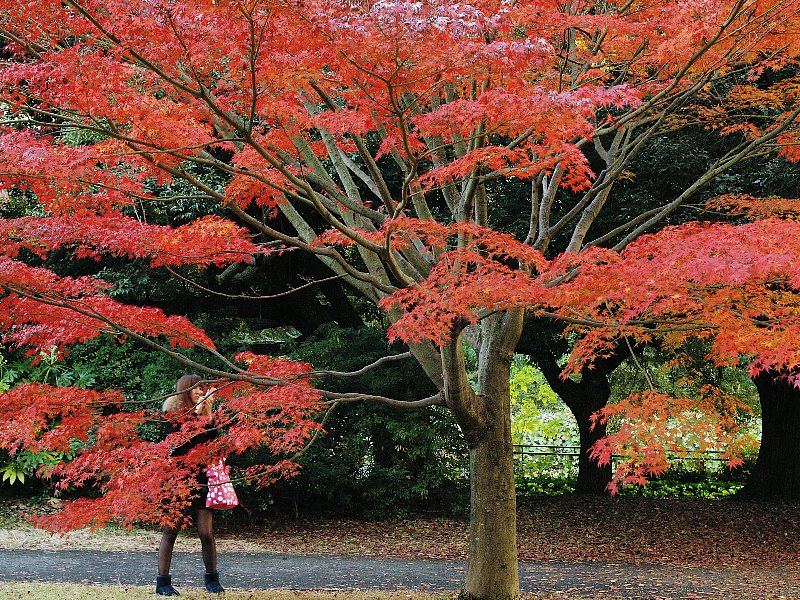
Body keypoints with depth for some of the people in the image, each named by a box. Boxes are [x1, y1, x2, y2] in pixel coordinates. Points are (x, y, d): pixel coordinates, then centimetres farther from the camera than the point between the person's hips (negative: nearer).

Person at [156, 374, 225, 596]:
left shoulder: (205, 413, 10)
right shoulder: (172, 413, 0)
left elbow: (212, 442, -2)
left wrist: (208, 414, -9)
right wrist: (196, 412, -16)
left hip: (201, 479, 3)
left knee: (206, 533, -1)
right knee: (170, 532, 1)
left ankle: (212, 579, 14)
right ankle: (162, 582, 6)